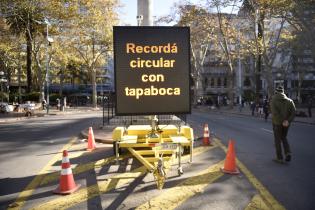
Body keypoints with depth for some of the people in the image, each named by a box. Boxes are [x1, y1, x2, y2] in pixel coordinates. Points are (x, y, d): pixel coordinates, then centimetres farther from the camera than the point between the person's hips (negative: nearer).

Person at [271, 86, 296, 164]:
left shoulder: (274, 100, -8)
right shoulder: (289, 100, 5)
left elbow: (274, 113, -21)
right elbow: (293, 112, -7)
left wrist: (282, 122, -15)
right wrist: (288, 121, -13)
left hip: (277, 123, -4)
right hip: (286, 124, 4)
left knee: (278, 140, 7)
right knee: (284, 138, 22)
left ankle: (280, 158, 12)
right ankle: (288, 153, 4)